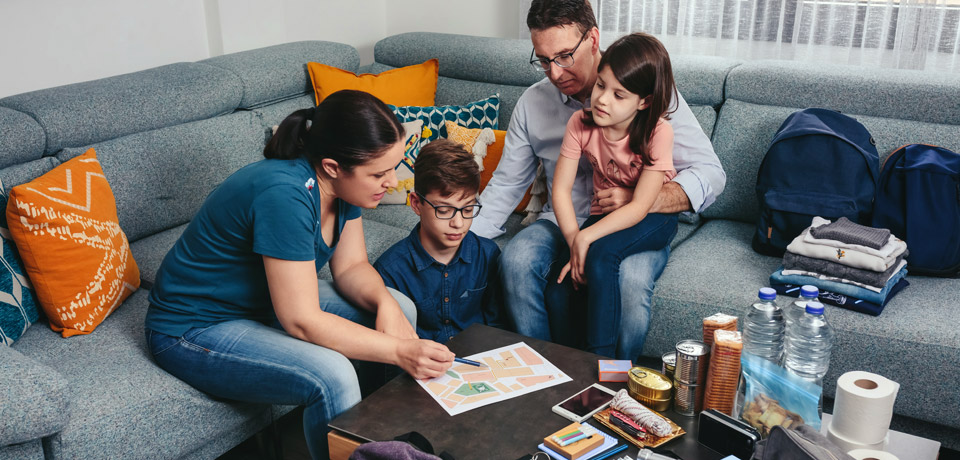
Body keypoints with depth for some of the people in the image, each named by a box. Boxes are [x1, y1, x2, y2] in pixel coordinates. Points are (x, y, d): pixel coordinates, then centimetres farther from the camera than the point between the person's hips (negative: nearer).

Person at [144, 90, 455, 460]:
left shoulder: (343, 182, -8)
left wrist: (385, 302, -20)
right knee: (332, 376, -32)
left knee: (401, 308, -2)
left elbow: (350, 267, 0)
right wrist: (399, 351, -33)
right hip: (195, 329, -9)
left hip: (265, 302, 9)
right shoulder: (285, 194, -33)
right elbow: (302, 322, -32)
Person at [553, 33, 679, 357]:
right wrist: (574, 244, -24)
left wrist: (585, 238, -31)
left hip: (653, 220, -4)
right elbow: (561, 189, -12)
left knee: (601, 255, -33)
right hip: (605, 215, 4)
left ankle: (601, 363, -22)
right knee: (561, 285, -19)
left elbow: (639, 207, -24)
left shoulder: (657, 132, -21)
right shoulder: (581, 123, -11)